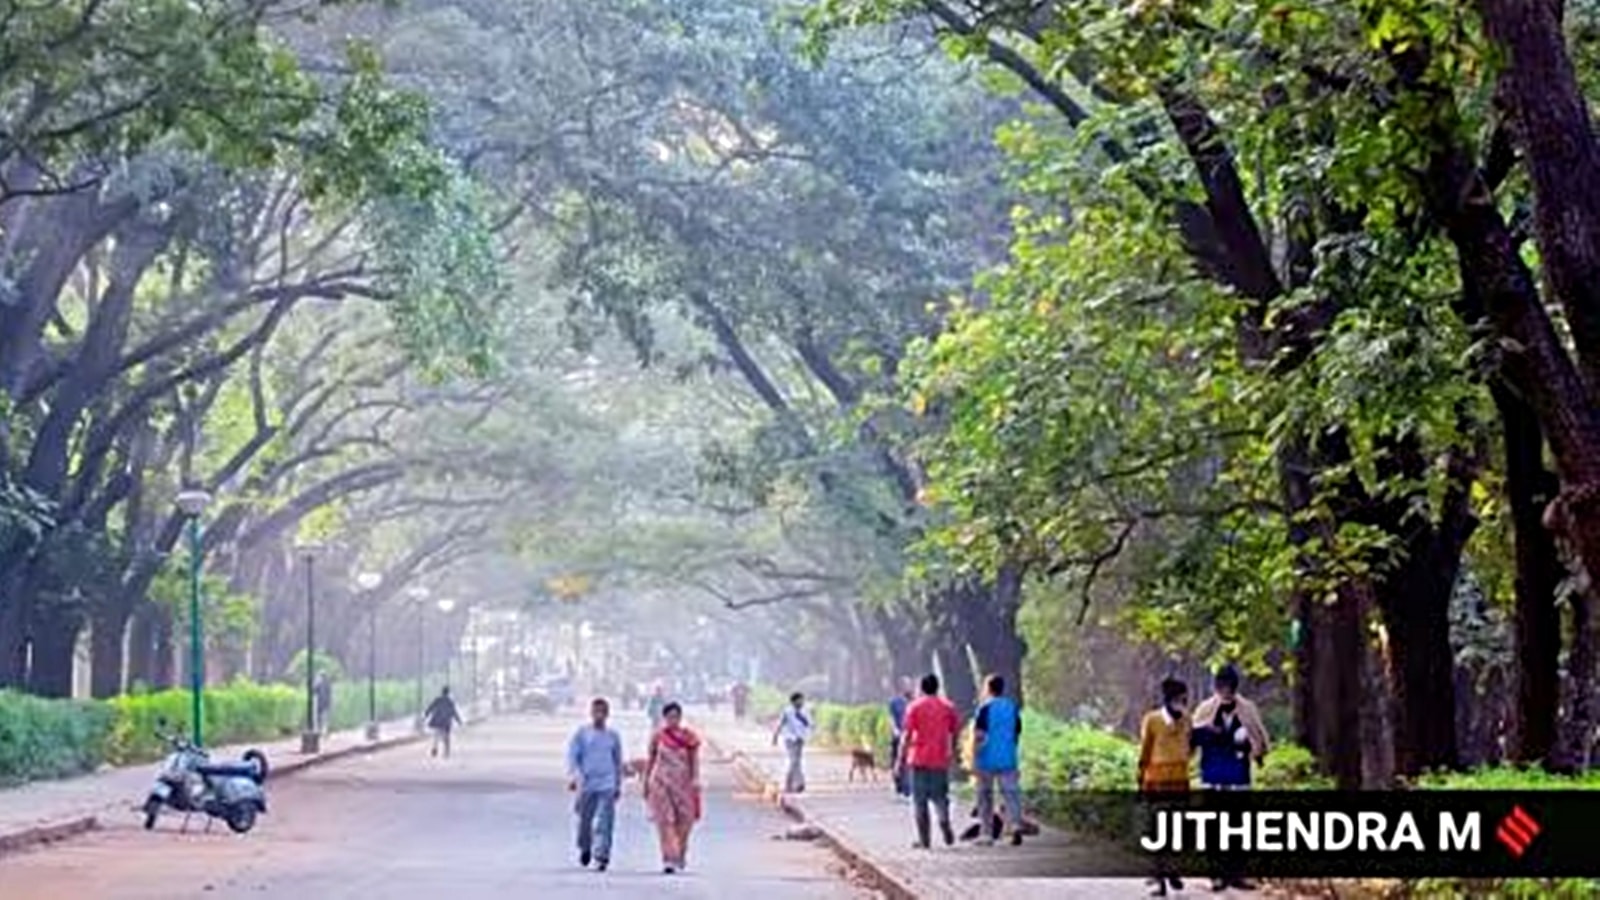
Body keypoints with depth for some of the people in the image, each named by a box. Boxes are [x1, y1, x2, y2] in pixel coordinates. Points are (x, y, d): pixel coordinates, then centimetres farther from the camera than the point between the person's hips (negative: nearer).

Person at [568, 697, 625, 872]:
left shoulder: (613, 736, 8)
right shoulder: (581, 734, 3)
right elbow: (572, 756, 0)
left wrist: (618, 785, 19)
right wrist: (574, 776, -15)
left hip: (607, 785, 0)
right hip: (586, 785, 0)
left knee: (604, 823, -11)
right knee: (584, 820, 9)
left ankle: (601, 857, -12)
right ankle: (585, 849, 35)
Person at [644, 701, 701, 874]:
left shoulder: (689, 738, 0)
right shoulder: (657, 736, 1)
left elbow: (694, 762, 1)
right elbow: (650, 760, 8)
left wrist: (695, 781, -10)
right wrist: (646, 781, 9)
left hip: (683, 783, 1)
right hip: (661, 783, -1)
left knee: (684, 821, 3)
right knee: (665, 820, -8)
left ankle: (680, 855, 27)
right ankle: (668, 859, -11)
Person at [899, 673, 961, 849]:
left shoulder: (914, 707, -4)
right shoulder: (948, 707, 4)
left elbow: (907, 735, -8)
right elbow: (956, 733, 8)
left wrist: (901, 758, -4)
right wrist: (952, 752, 22)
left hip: (919, 761, -2)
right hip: (940, 760, 2)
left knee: (920, 800, 5)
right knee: (940, 796, 14)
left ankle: (924, 839, 3)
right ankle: (944, 822, -14)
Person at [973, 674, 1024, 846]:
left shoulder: (985, 709, -9)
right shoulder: (1013, 708, 7)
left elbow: (979, 736, -12)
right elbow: (1017, 735, 14)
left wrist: (974, 759, -7)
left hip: (987, 761, -3)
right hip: (1008, 760, 3)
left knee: (985, 796, 8)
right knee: (1011, 793, 0)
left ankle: (987, 834, 13)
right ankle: (1016, 825, -22)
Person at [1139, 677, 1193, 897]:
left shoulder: (1186, 720, 2)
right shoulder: (1152, 720, -10)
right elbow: (1144, 752, -3)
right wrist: (1141, 780, -1)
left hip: (1180, 780, 4)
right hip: (1157, 780, -4)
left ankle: (1172, 872, 23)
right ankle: (1160, 878, 1)